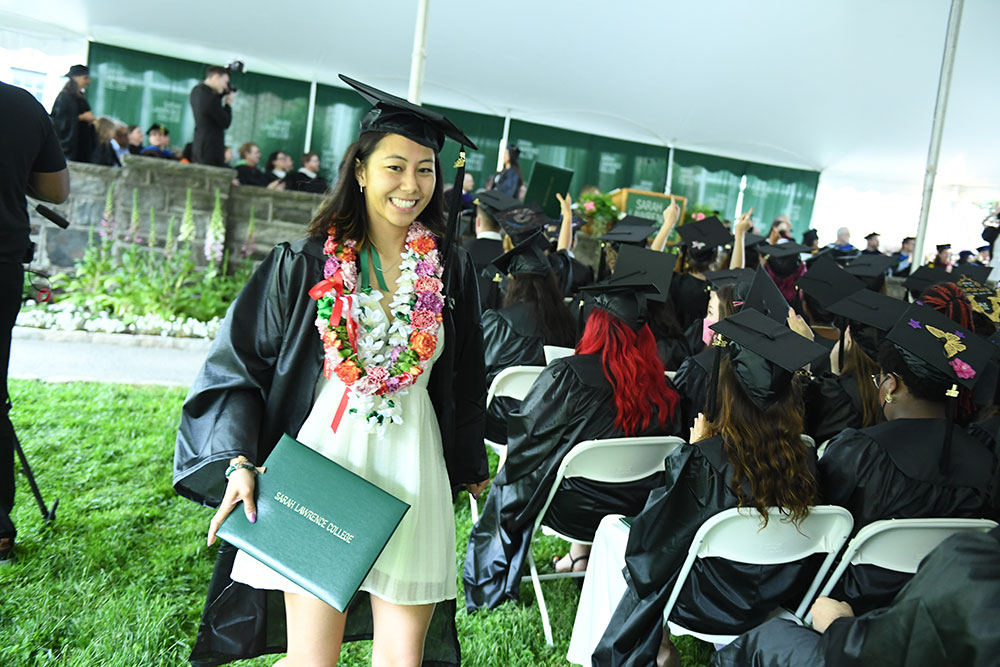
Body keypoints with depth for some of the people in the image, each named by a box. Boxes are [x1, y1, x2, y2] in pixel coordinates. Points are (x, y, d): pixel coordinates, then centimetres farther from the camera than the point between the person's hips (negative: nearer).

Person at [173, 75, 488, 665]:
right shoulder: (303, 266, -2)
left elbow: (465, 381, 15)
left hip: (412, 474, 2)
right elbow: (239, 365, 0)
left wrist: (471, 464, 23)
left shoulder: (451, 271, 4)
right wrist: (238, 463, -12)